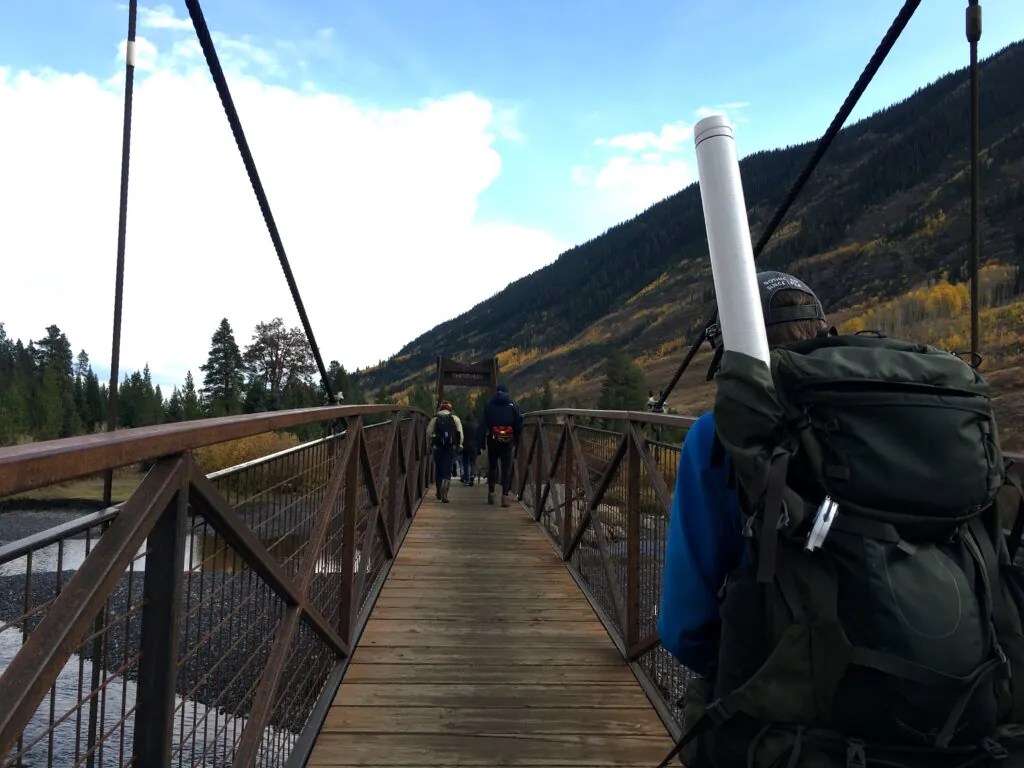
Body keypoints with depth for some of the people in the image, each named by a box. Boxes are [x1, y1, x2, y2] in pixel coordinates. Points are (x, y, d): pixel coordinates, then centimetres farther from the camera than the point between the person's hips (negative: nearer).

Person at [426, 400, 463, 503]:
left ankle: (439, 493, 26)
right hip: (451, 448, -1)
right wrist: (459, 445, 11)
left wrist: (432, 442, 16)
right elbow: (461, 434, 0)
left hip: (438, 448, 1)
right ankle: (444, 493, -18)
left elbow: (428, 434, -1)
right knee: (447, 471, -2)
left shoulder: (435, 419, 5)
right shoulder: (455, 418, 5)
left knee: (438, 470, 15)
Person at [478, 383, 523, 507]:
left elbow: (483, 425, -1)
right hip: (508, 441, -1)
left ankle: (491, 493, 15)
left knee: (492, 467, 14)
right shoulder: (513, 406, 4)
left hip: (493, 441, 1)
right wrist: (516, 440, 9)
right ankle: (505, 495, -6)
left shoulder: (489, 405, 3)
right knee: (507, 469, 1)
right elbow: (519, 426, 2)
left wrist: (481, 441, 1)